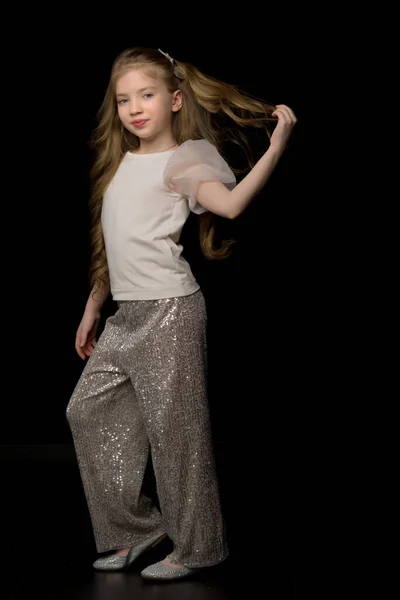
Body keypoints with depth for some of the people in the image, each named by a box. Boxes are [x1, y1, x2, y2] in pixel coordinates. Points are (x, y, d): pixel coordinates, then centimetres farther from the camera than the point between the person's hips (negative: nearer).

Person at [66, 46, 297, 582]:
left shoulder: (183, 160, -6)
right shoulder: (120, 163, 15)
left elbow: (230, 202, -26)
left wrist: (276, 149, -34)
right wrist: (93, 308, 23)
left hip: (170, 311, -8)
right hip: (126, 315, 8)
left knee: (173, 427, -3)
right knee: (88, 409, 10)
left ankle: (198, 545, 12)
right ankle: (136, 526, 21)